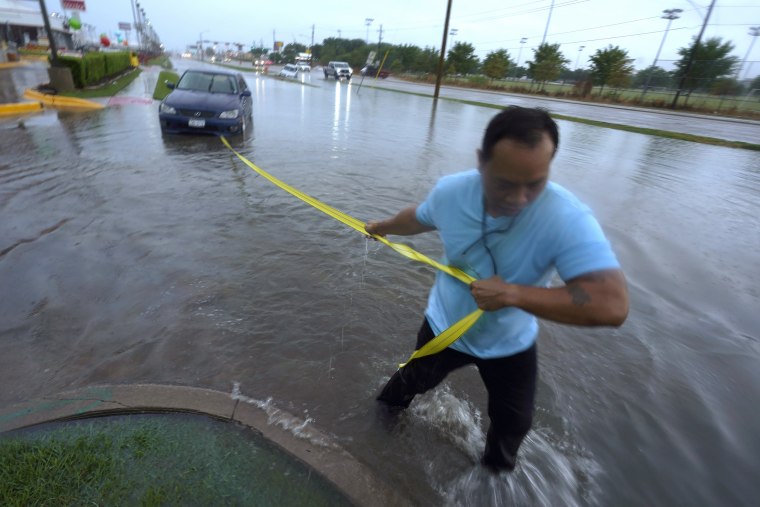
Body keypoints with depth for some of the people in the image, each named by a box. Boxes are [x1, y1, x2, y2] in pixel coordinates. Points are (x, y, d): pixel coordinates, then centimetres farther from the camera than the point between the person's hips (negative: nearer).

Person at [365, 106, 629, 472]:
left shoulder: (567, 218, -35)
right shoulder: (450, 191, -25)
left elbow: (612, 305, -42)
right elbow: (418, 218, 0)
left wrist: (512, 293, -45)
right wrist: (381, 227, 18)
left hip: (510, 346, -1)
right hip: (444, 327, 2)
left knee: (513, 425, 21)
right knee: (415, 380, 28)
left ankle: (497, 469, 56)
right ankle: (389, 405, 64)